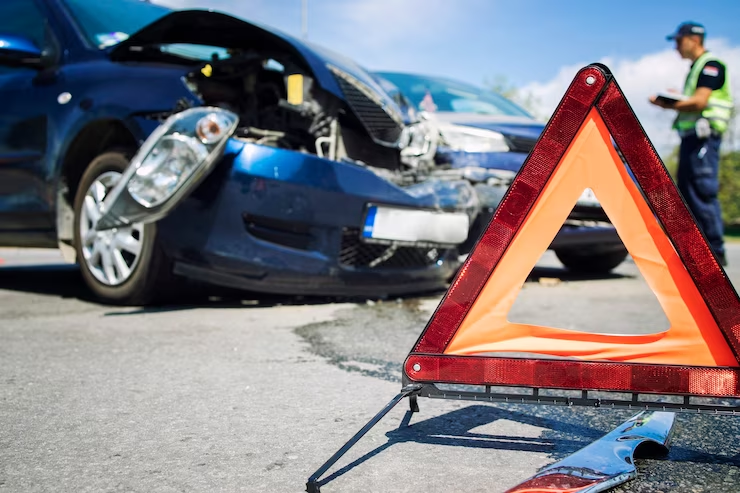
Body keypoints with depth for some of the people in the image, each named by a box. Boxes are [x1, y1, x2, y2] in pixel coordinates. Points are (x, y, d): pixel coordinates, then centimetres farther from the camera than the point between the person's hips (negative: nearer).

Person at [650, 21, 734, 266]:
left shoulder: (711, 65, -6)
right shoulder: (695, 68, 23)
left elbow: (700, 101, -17)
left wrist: (666, 104, -10)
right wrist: (673, 102, 4)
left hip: (703, 136, -10)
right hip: (690, 136, 10)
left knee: (703, 193, -12)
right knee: (687, 193, 8)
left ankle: (716, 252, -9)